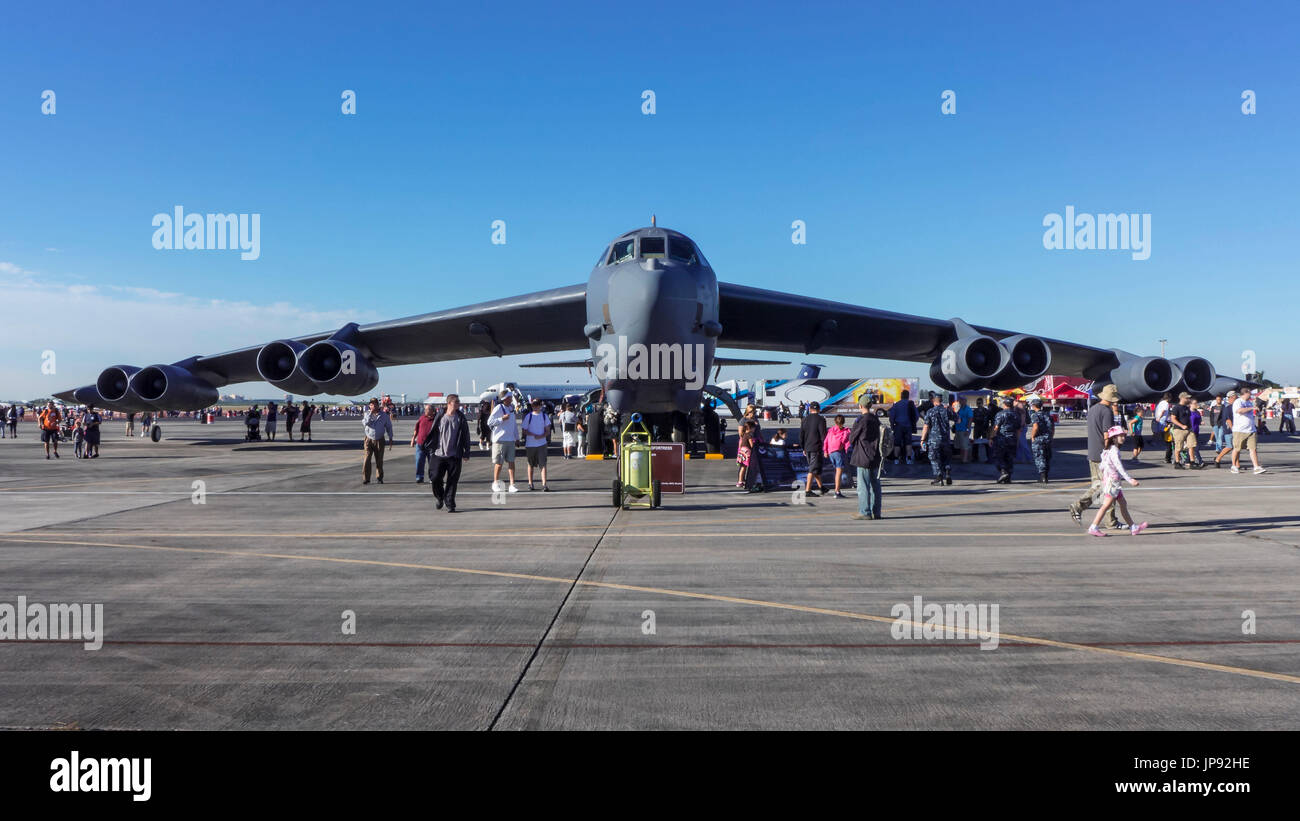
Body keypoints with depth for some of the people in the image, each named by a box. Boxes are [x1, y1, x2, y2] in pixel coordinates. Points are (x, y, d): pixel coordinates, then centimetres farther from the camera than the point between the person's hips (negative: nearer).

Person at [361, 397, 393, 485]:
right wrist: (371, 413, -17)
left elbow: (389, 427, 11)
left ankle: (379, 478, 15)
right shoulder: (367, 414, 3)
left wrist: (390, 438, 8)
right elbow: (365, 422, -17)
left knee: (379, 460, 4)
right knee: (367, 459, -8)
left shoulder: (384, 415, 4)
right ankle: (366, 479, -5)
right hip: (369, 440, -1)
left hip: (379, 440, 1)